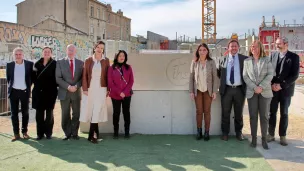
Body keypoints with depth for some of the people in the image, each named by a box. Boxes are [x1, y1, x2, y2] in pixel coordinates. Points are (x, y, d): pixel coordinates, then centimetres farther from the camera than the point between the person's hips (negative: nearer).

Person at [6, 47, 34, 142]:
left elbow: (33, 77, 6)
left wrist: (28, 85, 2)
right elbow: (8, 78, 12)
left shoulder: (29, 64, -3)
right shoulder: (9, 65, 3)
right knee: (14, 113, 4)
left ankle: (24, 132, 18)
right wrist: (10, 86, 7)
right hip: (13, 91, 1)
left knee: (25, 112, 7)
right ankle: (16, 133, 11)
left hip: (25, 91, -1)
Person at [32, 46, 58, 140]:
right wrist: (36, 85, 0)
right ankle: (40, 133, 12)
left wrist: (54, 87, -9)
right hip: (38, 92, 3)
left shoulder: (54, 64, -1)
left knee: (49, 112, 5)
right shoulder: (37, 64, 8)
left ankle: (48, 132, 14)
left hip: (50, 92, -2)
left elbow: (57, 77, -2)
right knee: (39, 113, 4)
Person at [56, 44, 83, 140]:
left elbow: (82, 77, 4)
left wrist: (76, 86, -12)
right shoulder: (60, 62, 3)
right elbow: (58, 78, -3)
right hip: (64, 93, -1)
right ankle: (67, 133, 16)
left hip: (76, 92, 1)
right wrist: (68, 86, -14)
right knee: (65, 115, 5)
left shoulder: (80, 63, 7)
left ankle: (74, 133, 17)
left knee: (76, 114, 6)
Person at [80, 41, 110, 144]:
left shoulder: (106, 61, 5)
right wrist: (85, 88, -5)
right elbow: (84, 76, 3)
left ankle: (91, 135, -1)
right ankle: (96, 131, 17)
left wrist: (108, 89, -1)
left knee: (97, 111, -5)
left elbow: (107, 75, 4)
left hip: (101, 89, -1)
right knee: (90, 110, 2)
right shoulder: (88, 61, 6)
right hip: (90, 88, 1)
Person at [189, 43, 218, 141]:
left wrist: (214, 91, -7)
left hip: (208, 90, -1)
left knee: (207, 111, 4)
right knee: (199, 111, 3)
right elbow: (191, 77, 2)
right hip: (197, 90, 1)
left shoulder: (211, 62, -2)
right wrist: (191, 91, -3)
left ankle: (207, 132, 12)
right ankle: (199, 131, 13)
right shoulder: (194, 62, 1)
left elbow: (215, 77, -2)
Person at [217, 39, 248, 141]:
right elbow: (219, 74, 13)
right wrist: (223, 82, 2)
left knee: (239, 113, 11)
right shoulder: (223, 60, 5)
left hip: (239, 89, -1)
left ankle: (239, 132, 26)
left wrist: (246, 86, -7)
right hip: (227, 89, 1)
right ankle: (225, 133, 20)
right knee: (225, 113, 8)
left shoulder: (244, 59, 0)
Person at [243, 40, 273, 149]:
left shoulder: (267, 60, 4)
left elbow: (270, 75, -3)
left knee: (264, 116, 1)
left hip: (265, 92, -1)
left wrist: (261, 87, -14)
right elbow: (245, 76, 2)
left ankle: (264, 139, 9)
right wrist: (254, 87, -10)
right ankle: (253, 139, 10)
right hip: (251, 92, 1)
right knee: (253, 116, 3)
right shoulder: (247, 61, 7)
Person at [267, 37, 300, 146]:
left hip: (286, 90, -2)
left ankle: (282, 136, 16)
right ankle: (271, 134, 16)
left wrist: (281, 85, -16)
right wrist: (272, 84, -9)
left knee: (284, 114, 7)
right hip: (273, 89, 2)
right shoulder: (273, 55, 6)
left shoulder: (294, 57, -4)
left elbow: (295, 75, -10)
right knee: (272, 112, 6)